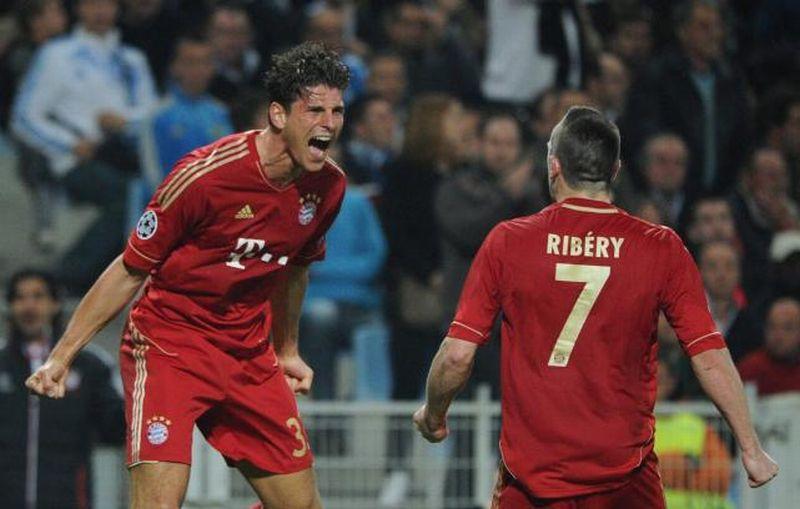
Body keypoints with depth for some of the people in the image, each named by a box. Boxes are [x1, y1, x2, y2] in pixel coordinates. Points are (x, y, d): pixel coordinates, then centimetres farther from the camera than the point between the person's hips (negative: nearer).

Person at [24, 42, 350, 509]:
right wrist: (61, 356, -10)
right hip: (168, 343, -6)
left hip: (250, 353, 6)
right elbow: (131, 271, -11)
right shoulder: (205, 176, -20)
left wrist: (287, 351, 26)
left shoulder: (329, 185, -2)